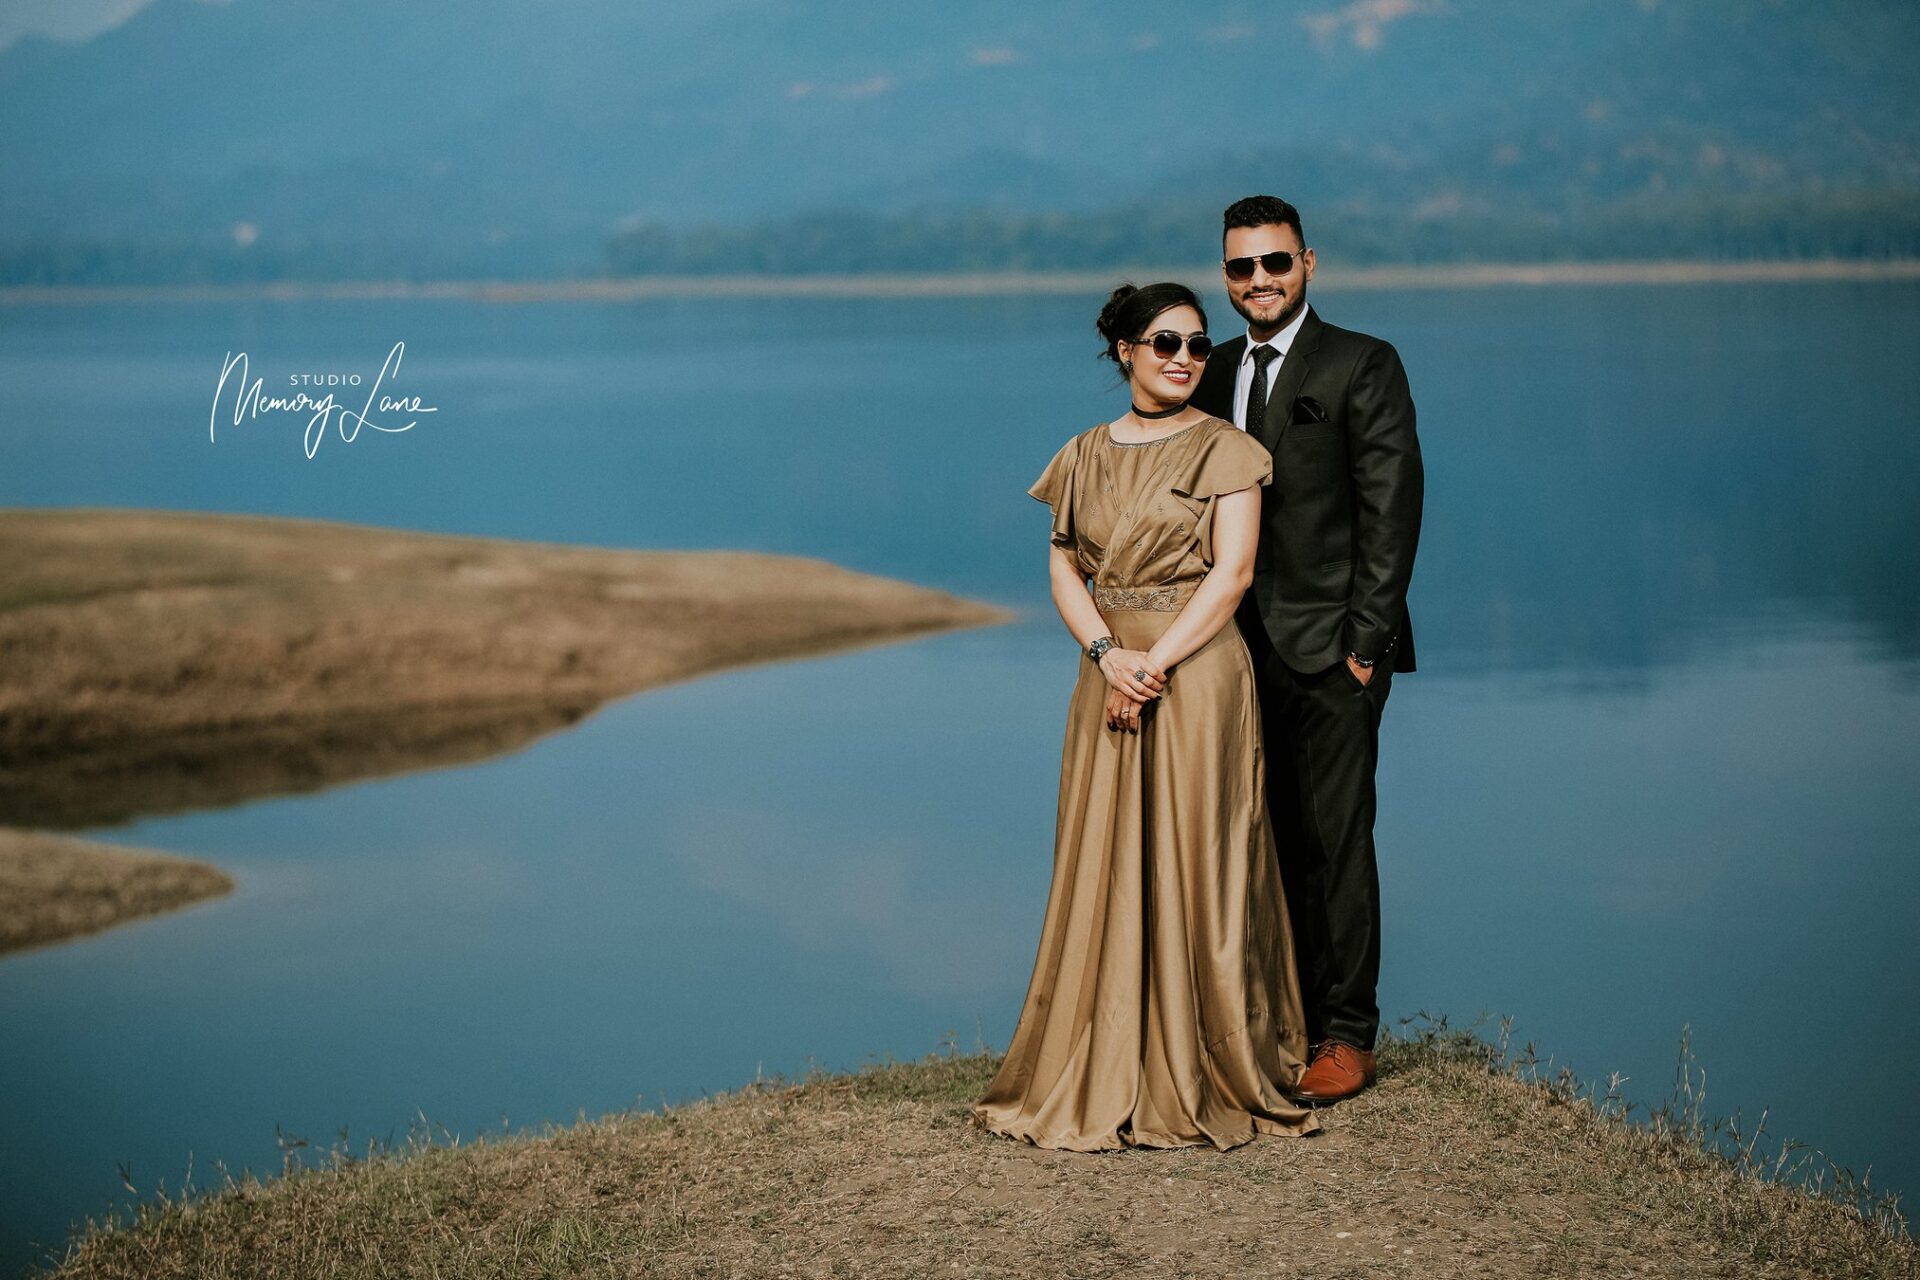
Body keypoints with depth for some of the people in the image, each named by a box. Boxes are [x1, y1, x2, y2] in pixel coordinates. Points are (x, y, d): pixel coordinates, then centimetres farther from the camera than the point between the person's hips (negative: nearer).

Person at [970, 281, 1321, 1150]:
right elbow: (1063, 567, 7)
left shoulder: (1225, 451, -1)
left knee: (1191, 867, -2)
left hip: (1198, 674, -4)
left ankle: (1199, 1076, 6)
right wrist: (1107, 654, -11)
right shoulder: (1086, 455, 12)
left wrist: (1155, 664, -16)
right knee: (1102, 869, 5)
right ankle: (1104, 1078, 13)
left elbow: (1231, 572, -9)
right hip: (1108, 677, 4)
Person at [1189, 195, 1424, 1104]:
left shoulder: (1363, 366, -3)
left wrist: (1364, 640, -13)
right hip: (1245, 651, 5)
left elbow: (1390, 510, -8)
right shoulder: (1215, 373, 14)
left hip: (1330, 651, -5)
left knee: (1335, 842, -2)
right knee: (1267, 842, 7)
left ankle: (1347, 1036, 5)